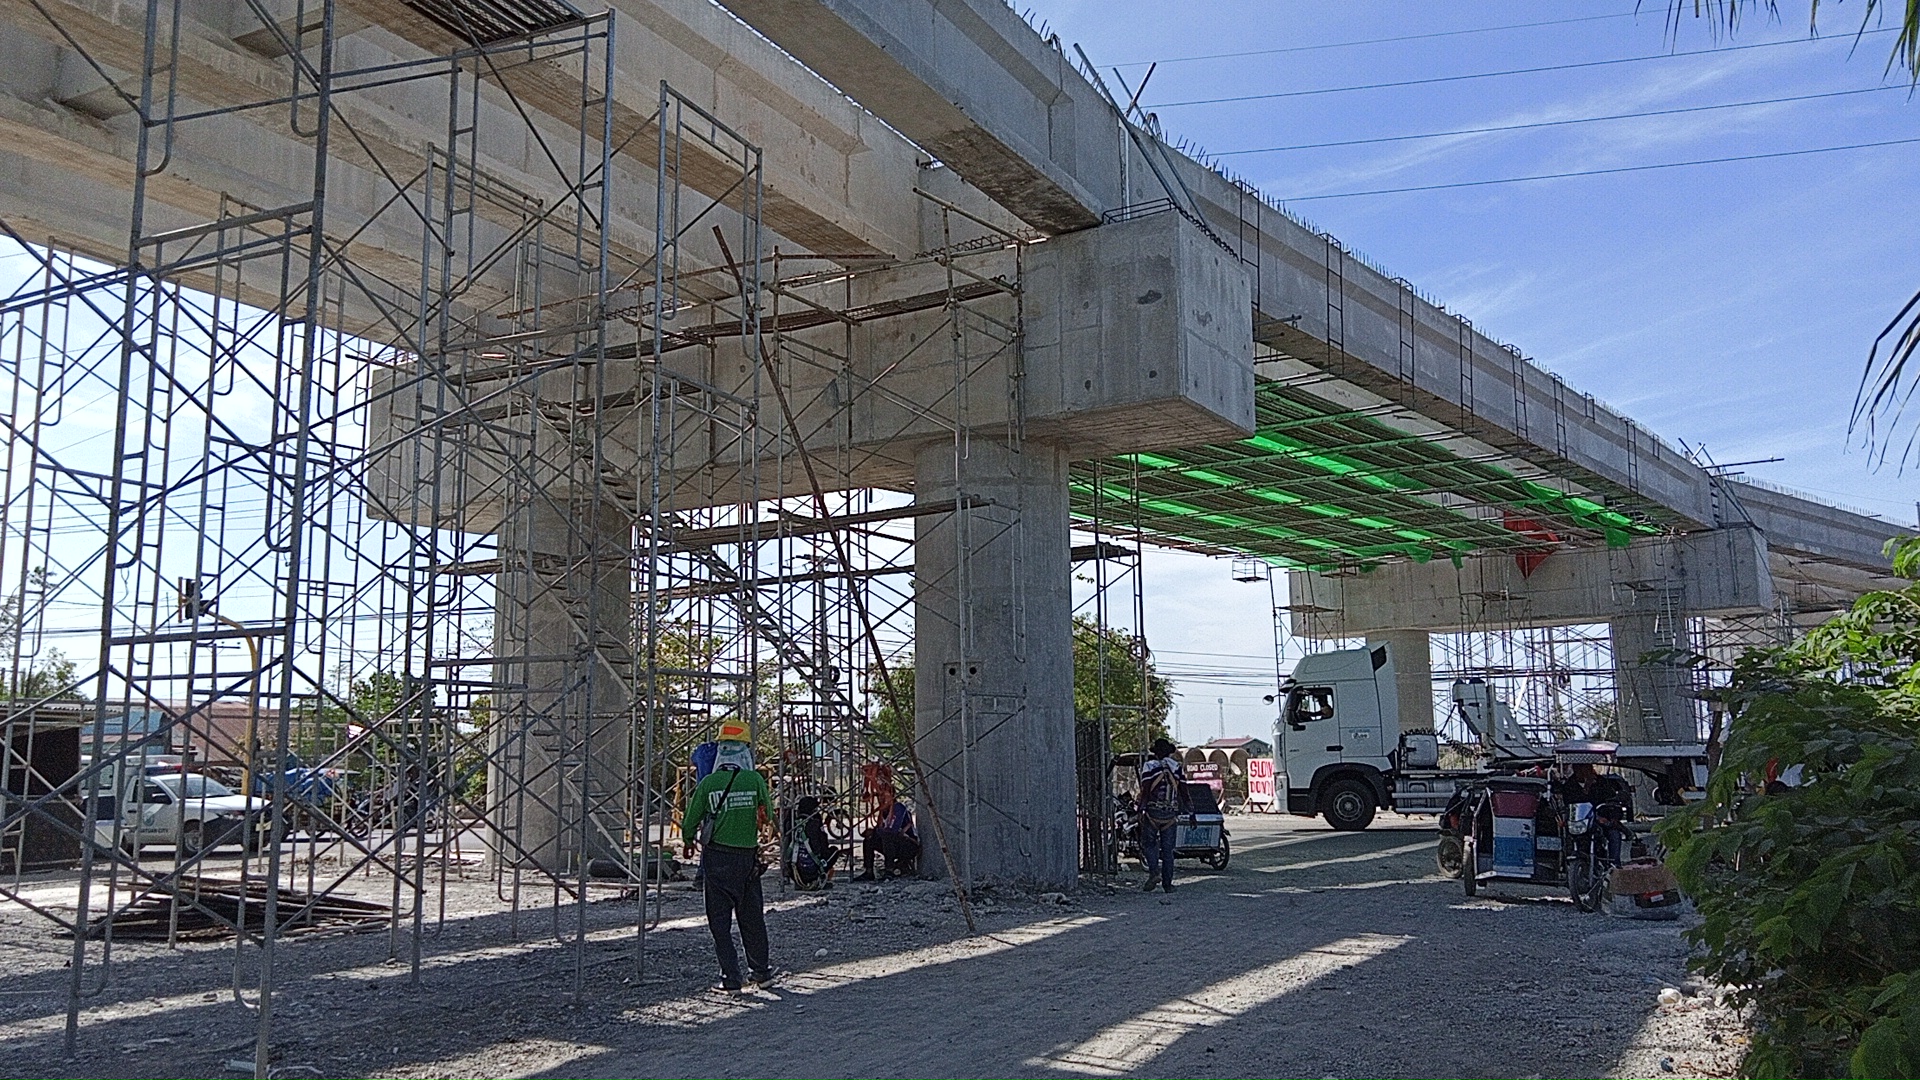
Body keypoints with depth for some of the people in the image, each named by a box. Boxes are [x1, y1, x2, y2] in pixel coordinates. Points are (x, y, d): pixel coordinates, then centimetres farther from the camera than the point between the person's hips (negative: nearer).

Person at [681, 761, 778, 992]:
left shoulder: (708, 783, -4)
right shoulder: (755, 779, -3)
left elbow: (692, 819, 3)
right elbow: (767, 815, 3)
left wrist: (688, 841, 23)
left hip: (717, 856, -2)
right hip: (748, 856, 2)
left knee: (720, 920, 6)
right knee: (752, 917, 15)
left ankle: (731, 978, 4)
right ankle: (761, 971, 25)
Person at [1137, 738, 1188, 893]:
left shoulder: (1149, 766, -2)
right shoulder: (1177, 767, 9)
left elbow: (1145, 791, -11)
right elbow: (1184, 792, 8)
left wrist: (1141, 810, -13)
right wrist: (1183, 811, 14)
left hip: (1152, 812, -3)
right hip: (1171, 813, 3)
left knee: (1149, 844, 9)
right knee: (1168, 848, 8)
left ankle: (1154, 872, -12)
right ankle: (1167, 883, 8)